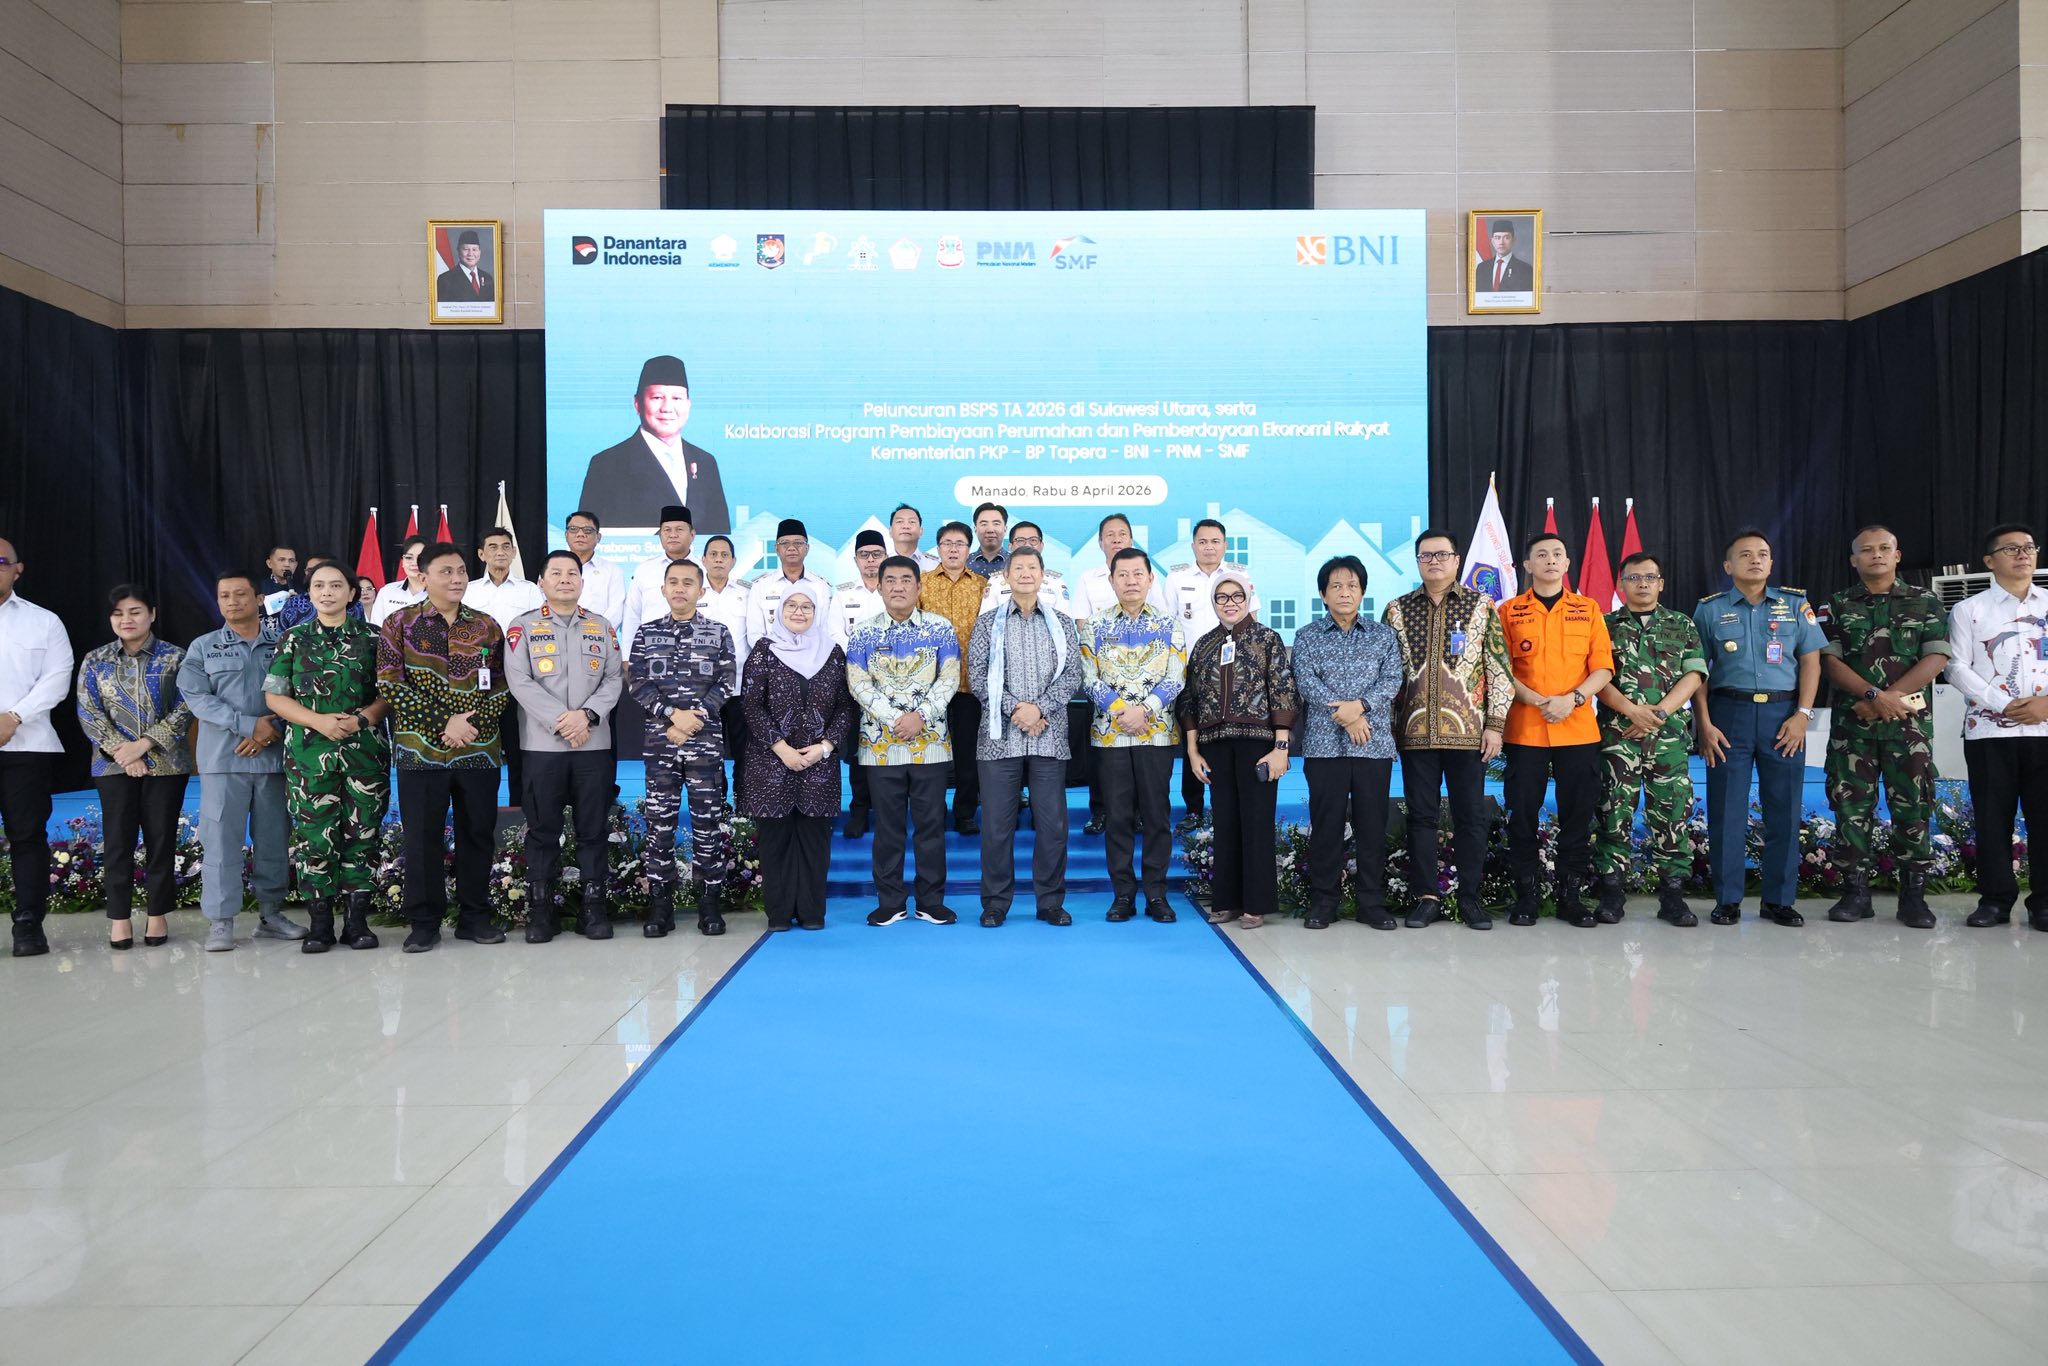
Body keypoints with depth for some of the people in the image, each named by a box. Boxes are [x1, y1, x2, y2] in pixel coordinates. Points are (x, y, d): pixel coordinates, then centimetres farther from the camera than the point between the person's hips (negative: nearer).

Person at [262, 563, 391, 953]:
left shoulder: (372, 637, 7)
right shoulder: (294, 639, 8)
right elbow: (274, 695, 4)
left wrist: (361, 719, -13)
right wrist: (320, 721, -11)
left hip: (366, 750, 0)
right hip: (309, 753, 0)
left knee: (362, 832, 2)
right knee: (314, 835, 0)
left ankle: (357, 919, 10)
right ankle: (319, 923, 9)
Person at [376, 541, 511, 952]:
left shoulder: (487, 626, 9)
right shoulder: (400, 623, 2)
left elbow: (502, 685, 8)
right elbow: (390, 684, -6)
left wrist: (474, 722, -10)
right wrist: (443, 723, -13)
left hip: (479, 749, 2)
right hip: (420, 749, -2)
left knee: (478, 833, 7)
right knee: (422, 836, 2)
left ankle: (475, 917, 19)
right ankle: (424, 922, 13)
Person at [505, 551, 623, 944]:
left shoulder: (602, 627, 13)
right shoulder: (523, 627, 5)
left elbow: (614, 678, 6)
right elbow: (519, 681, -6)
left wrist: (587, 715, -11)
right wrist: (561, 720, -14)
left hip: (594, 743, 2)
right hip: (542, 744, -2)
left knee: (593, 829, 5)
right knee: (542, 829, 3)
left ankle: (594, 908, 11)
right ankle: (540, 911, 11)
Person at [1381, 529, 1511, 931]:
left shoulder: (1482, 605, 4)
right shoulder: (1397, 610, 8)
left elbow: (1499, 668, 2)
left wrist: (1495, 723, -4)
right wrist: (1387, 724, 3)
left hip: (1468, 730, -1)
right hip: (1415, 731, 1)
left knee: (1470, 816, 4)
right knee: (1421, 815, 5)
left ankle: (1471, 897, 15)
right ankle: (1427, 896, 14)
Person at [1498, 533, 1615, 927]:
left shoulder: (1588, 609, 10)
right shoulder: (1510, 611, 6)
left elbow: (1603, 668, 5)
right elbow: (1502, 669, 0)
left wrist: (1573, 699, -12)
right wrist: (1538, 701, -13)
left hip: (1578, 728, 1)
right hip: (1524, 728, -1)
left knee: (1578, 813, 4)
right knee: (1523, 813, 1)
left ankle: (1572, 895, 14)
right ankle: (1526, 895, 11)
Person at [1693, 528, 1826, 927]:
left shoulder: (1796, 604, 9)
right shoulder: (1710, 609, 6)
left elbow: (1811, 661, 6)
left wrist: (1802, 714, -5)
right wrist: (1704, 724, -5)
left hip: (1784, 714, 1)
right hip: (1729, 712, -1)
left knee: (1784, 809, 3)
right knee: (1726, 810, 0)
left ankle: (1779, 900, 13)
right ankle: (1727, 899, 8)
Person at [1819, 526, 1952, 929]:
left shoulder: (1925, 604, 9)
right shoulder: (1837, 606, 9)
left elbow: (1936, 659, -1)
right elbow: (1830, 662, -1)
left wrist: (1890, 698, -13)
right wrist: (1874, 695, -15)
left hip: (1910, 720, 0)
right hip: (1851, 722, 0)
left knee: (1913, 805, -1)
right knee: (1852, 805, 0)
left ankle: (1913, 895, 6)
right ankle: (1855, 891, 6)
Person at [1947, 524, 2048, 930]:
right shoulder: (1968, 610, 8)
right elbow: (1958, 668, 0)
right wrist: (2003, 705, -11)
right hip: (1988, 730, -1)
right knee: (1993, 817, 1)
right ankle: (1996, 899, 9)